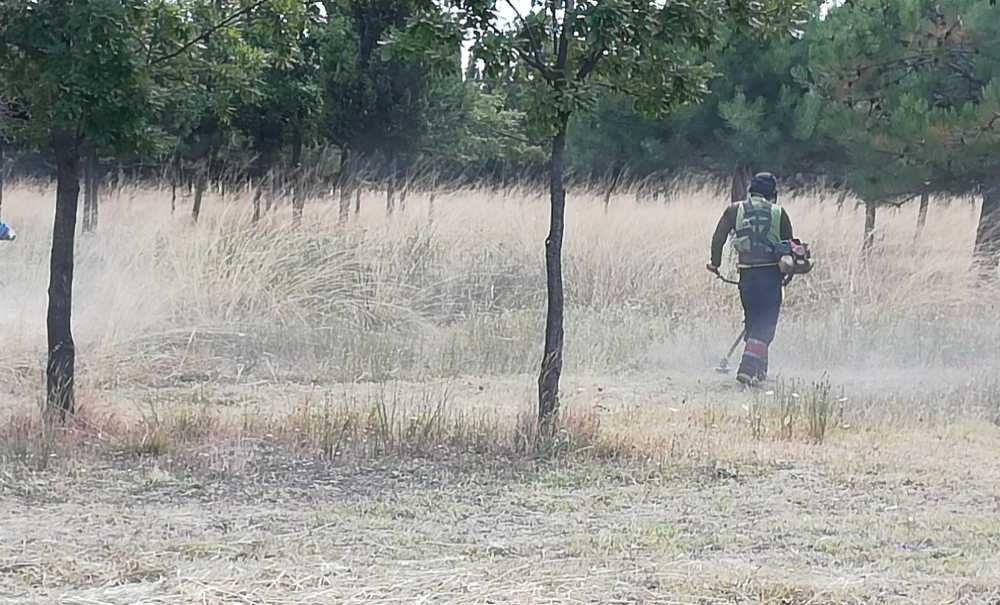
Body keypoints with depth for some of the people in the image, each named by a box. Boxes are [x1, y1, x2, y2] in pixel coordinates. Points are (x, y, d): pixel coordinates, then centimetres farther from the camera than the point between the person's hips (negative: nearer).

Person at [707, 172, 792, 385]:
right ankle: (747, 368, -16)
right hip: (771, 273, -2)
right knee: (765, 325, -1)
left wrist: (715, 263, 15)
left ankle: (760, 369, 22)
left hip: (747, 275, 2)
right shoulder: (779, 213, 4)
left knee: (753, 321, 17)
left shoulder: (735, 210, 6)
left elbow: (718, 238, 2)